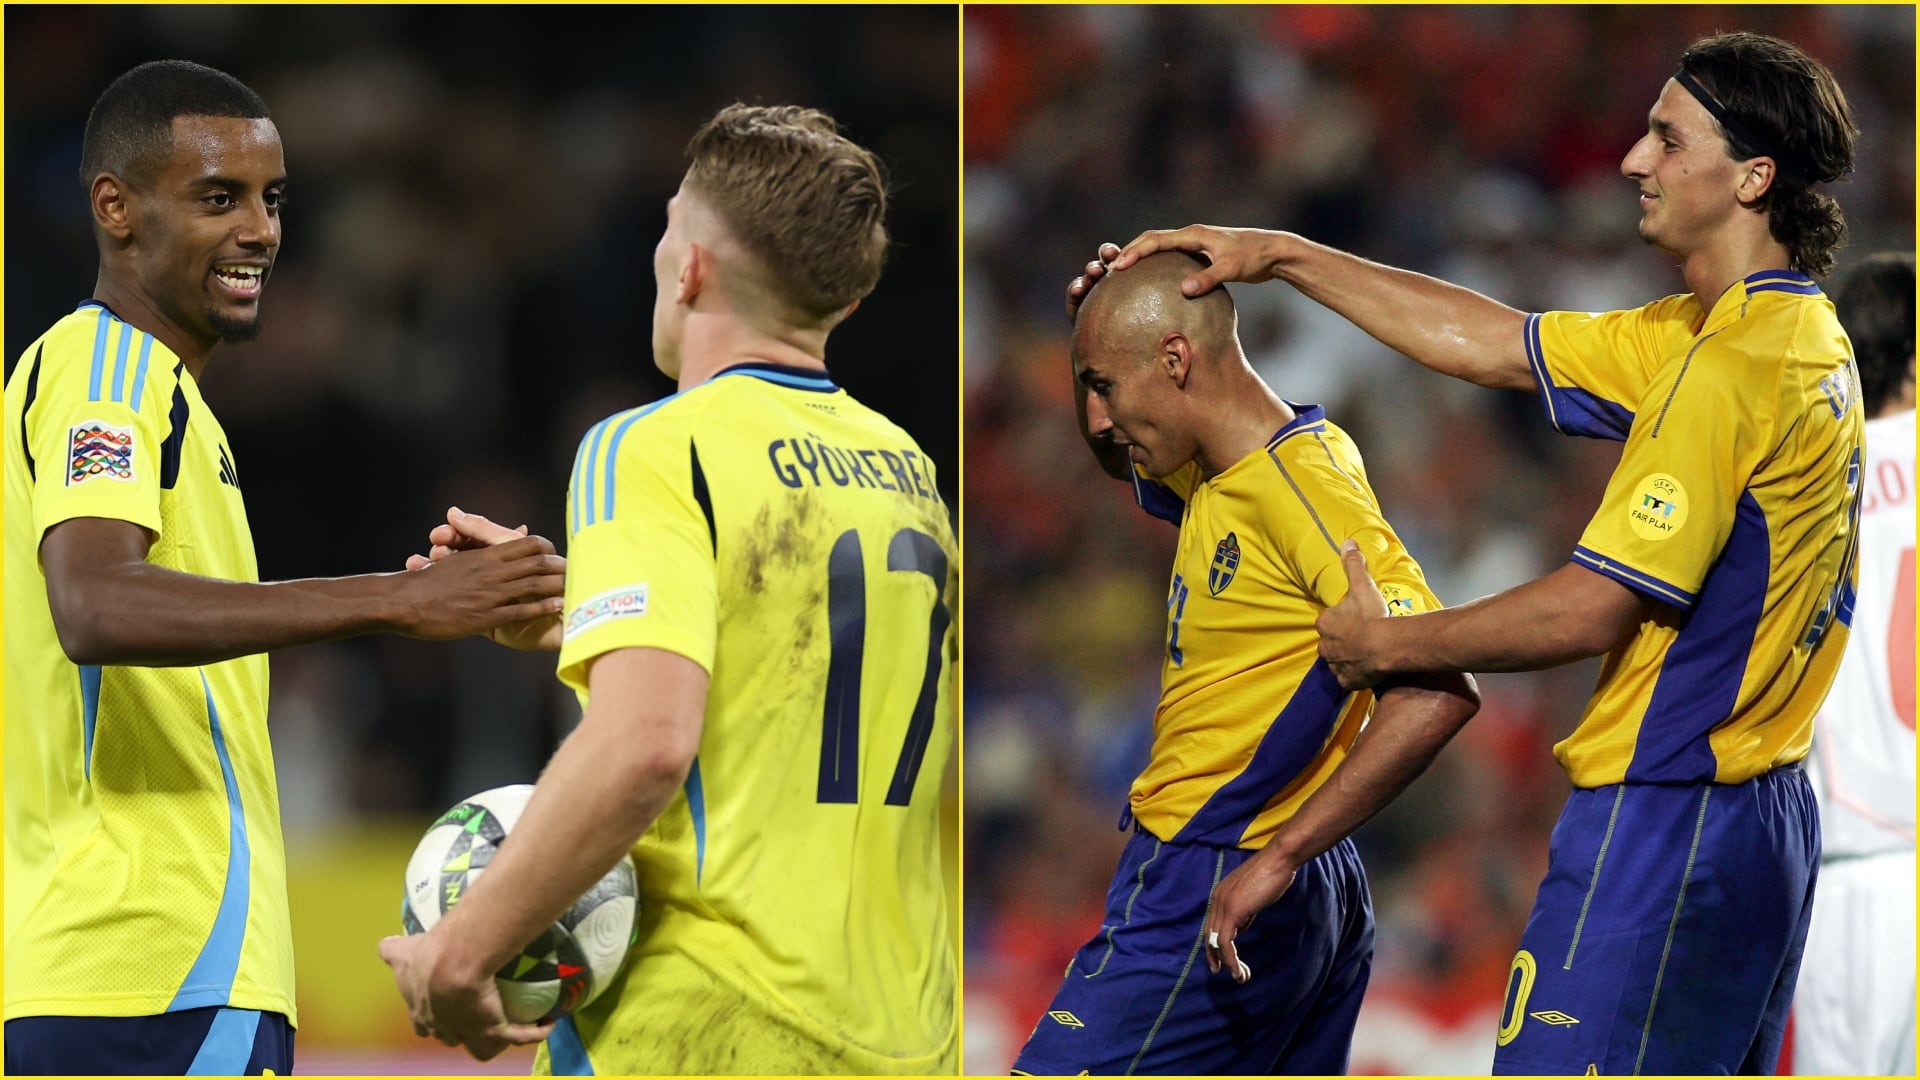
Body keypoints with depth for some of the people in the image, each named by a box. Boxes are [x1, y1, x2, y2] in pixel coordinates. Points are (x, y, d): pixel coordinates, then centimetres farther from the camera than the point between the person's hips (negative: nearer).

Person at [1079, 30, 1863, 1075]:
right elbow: (1497, 343, 18)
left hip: (1662, 822, -10)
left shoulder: (1731, 365, -18)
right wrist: (1281, 256, 17)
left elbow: (1591, 608, -19)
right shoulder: (1805, 339, 13)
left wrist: (1385, 643, -4)